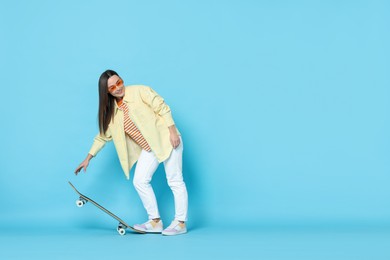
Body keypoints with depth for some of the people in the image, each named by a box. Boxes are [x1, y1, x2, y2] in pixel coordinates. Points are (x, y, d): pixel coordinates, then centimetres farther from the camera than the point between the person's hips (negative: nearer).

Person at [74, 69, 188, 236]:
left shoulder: (140, 91, -11)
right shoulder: (112, 111, 5)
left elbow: (162, 108, -13)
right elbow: (103, 135, 12)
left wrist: (173, 131, -19)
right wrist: (88, 158, 10)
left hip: (167, 139, -6)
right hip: (148, 148, 6)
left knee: (175, 181, -5)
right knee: (140, 181, -1)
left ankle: (180, 223, 1)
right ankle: (155, 222, 7)